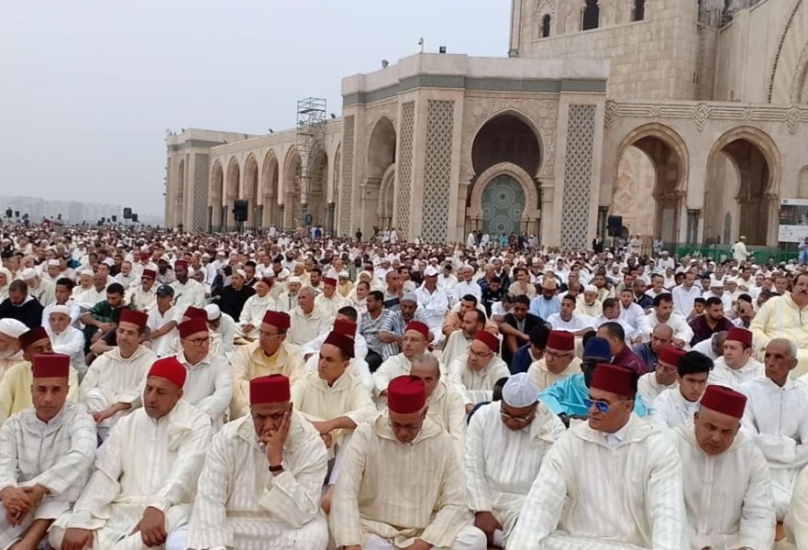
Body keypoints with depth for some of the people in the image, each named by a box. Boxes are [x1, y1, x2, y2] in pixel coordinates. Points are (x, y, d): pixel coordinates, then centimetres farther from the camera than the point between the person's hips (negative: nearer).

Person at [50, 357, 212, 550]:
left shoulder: (197, 423, 0)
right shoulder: (127, 424, 15)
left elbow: (185, 472, -15)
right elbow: (104, 474, 5)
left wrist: (157, 507, -33)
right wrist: (81, 521, -11)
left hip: (169, 510, -3)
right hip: (123, 509, 3)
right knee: (61, 531, -19)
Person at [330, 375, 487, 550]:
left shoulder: (441, 440, -5)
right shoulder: (366, 435, -11)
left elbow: (454, 502, -4)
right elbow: (345, 493, -18)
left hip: (425, 532, 3)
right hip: (375, 530, -3)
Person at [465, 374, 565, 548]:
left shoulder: (553, 429, -7)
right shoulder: (483, 416, 0)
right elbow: (472, 467, -2)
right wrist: (482, 510, -13)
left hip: (524, 504, 0)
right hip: (483, 499, 1)